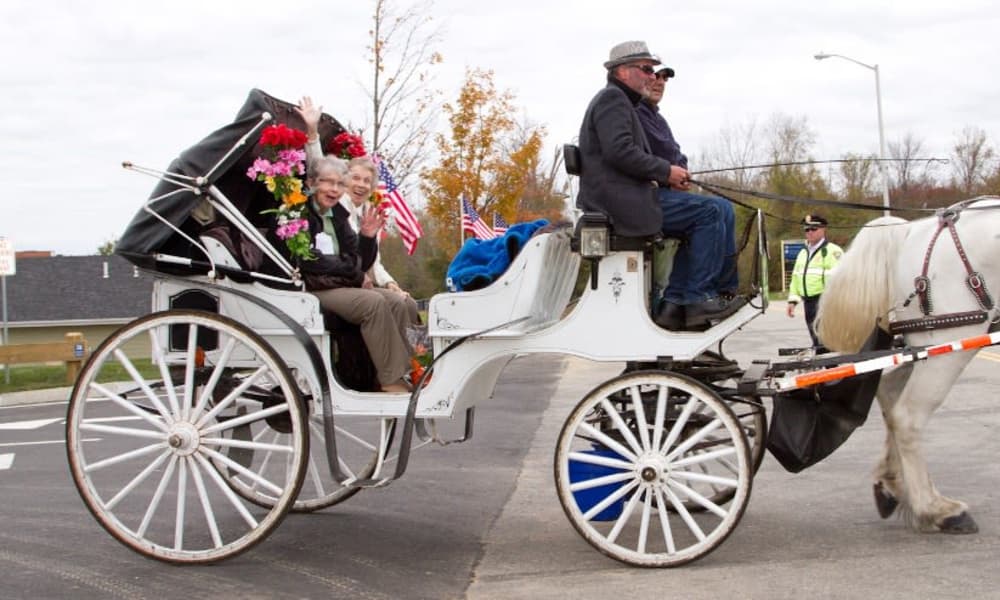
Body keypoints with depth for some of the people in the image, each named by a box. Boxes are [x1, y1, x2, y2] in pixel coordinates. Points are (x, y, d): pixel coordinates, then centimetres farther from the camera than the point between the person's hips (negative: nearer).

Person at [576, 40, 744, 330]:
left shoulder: (616, 100, 28)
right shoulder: (613, 98, -7)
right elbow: (619, 151, -21)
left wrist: (663, 176, 14)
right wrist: (665, 171, -14)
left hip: (613, 201, 11)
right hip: (622, 202, -11)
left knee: (699, 217, 15)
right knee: (708, 213, -10)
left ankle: (675, 301, 6)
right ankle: (699, 297, -9)